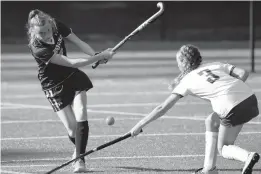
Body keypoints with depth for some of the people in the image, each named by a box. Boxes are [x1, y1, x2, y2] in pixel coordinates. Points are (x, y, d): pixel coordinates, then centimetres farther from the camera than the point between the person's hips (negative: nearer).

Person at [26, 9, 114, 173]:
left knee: (81, 115, -14)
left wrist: (98, 55, -23)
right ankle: (79, 150, 29)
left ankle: (80, 159, -6)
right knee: (72, 129, -6)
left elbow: (79, 42, -6)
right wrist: (99, 57, -34)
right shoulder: (38, 49, -33)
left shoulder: (57, 26, -16)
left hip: (73, 78, 4)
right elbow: (71, 63, -34)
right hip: (54, 85, -4)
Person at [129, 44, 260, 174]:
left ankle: (248, 156, -21)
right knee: (211, 122, 26)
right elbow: (243, 73, 9)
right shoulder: (214, 65, 22)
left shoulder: (187, 81, 10)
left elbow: (162, 108, 10)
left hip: (233, 107, -6)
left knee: (223, 149, 11)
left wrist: (139, 126, 15)